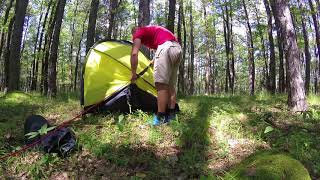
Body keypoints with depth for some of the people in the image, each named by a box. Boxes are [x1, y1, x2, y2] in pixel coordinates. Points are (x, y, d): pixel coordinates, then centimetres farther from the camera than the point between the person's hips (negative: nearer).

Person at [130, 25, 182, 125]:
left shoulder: (138, 33, 13)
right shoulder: (151, 30, 36)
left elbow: (134, 53, 1)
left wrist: (133, 73, 8)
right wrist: (153, 61, 54)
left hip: (166, 47, -9)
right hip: (177, 48, 9)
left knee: (161, 84, -8)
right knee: (170, 85, 11)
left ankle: (160, 118, -8)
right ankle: (171, 115, 15)